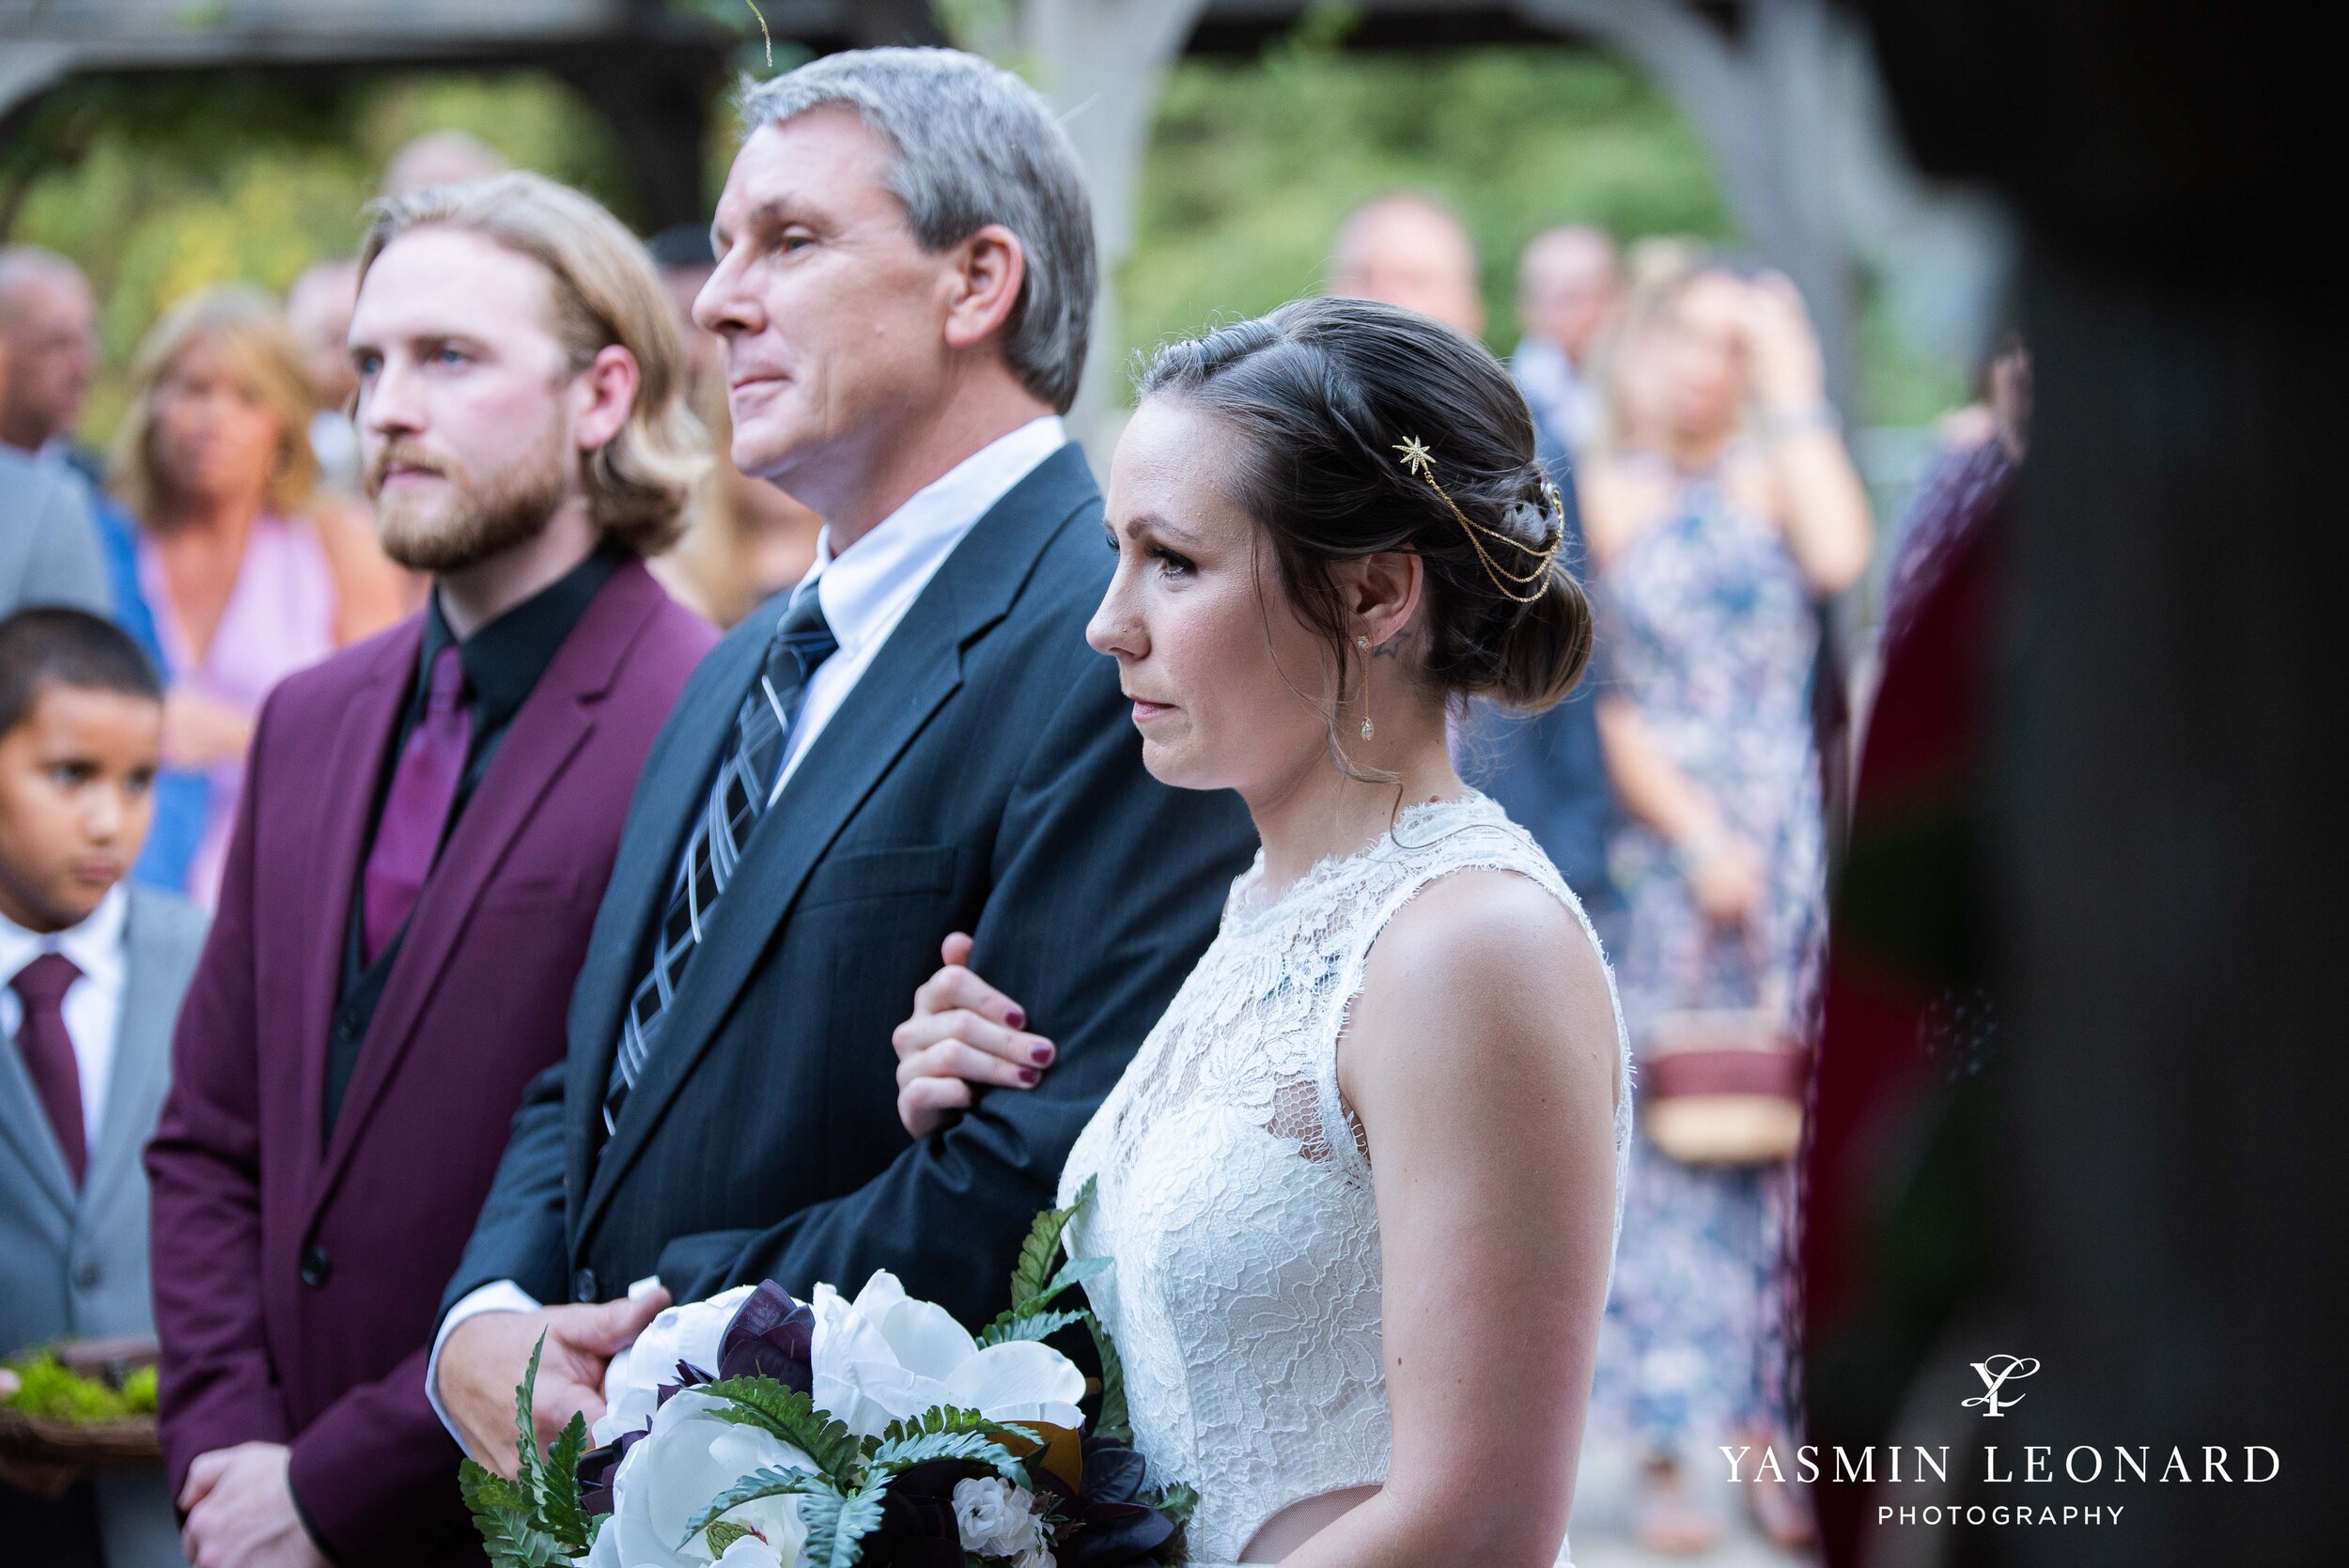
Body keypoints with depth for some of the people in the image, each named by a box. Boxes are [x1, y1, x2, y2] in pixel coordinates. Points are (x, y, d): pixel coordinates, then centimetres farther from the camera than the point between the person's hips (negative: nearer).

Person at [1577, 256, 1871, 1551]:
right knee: (1665, 1134, -2)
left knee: (1779, 1127, 3)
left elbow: (1842, 558, -14)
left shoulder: (1771, 474, 8)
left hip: (1787, 848, 2)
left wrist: (1794, 388, -6)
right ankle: (1666, 1454, 0)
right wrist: (1694, 832, -10)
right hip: (1656, 847, -2)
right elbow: (1593, 694, -1)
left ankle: (1770, 1437, 8)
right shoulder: (1596, 495, 4)